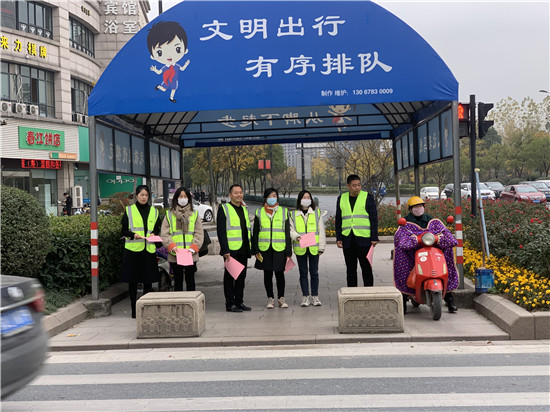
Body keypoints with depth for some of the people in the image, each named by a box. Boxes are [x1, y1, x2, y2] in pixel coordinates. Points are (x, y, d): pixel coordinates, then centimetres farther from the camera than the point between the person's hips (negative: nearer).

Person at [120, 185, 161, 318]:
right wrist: (133, 235, -16)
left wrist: (153, 234, -4)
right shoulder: (129, 210, 5)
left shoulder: (154, 211, 12)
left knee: (148, 280, 4)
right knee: (133, 280, 1)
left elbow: (157, 228, 18)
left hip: (149, 250, 2)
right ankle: (134, 308, 9)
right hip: (133, 249, -2)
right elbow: (124, 230, 4)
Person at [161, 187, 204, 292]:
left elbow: (199, 234, 3)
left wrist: (193, 248, -11)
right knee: (178, 281, 6)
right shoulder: (169, 215, 6)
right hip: (174, 255, 0)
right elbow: (164, 234, 1)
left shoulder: (194, 214, 9)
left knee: (190, 280, 6)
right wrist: (172, 247, -14)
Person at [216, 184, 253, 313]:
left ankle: (239, 301, 19)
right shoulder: (223, 208, -4)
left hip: (243, 250, 7)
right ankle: (230, 303, 7)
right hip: (231, 250, -6)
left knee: (241, 276, 10)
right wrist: (225, 250, -17)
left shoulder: (244, 209, 18)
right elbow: (221, 231, -10)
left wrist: (249, 248, 15)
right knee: (230, 277, 0)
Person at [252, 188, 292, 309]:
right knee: (267, 274, 6)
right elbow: (255, 232, 9)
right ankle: (270, 299, 16)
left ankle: (281, 298, 16)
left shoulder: (284, 211, 8)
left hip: (279, 249, -1)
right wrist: (256, 250, 1)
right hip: (265, 248, 1)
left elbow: (288, 232, 7)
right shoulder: (259, 213, 8)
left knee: (279, 273, 3)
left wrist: (288, 251, 2)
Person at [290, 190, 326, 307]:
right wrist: (296, 237, -16)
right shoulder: (293, 214, 7)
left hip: (314, 248, 0)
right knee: (303, 273, 6)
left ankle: (315, 296, 14)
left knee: (314, 272, 5)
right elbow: (291, 230, 6)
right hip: (300, 248, 0)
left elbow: (321, 230, 6)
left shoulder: (317, 212, 7)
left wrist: (321, 247, 1)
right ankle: (305, 297, 13)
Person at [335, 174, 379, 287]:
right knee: (350, 269, 9)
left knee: (366, 268, 0)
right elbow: (338, 220, 15)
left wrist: (374, 238, -5)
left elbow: (374, 219, 1)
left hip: (363, 239, -3)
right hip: (347, 240, 3)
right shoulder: (341, 199, 11)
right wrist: (338, 238, 8)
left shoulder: (368, 197, 2)